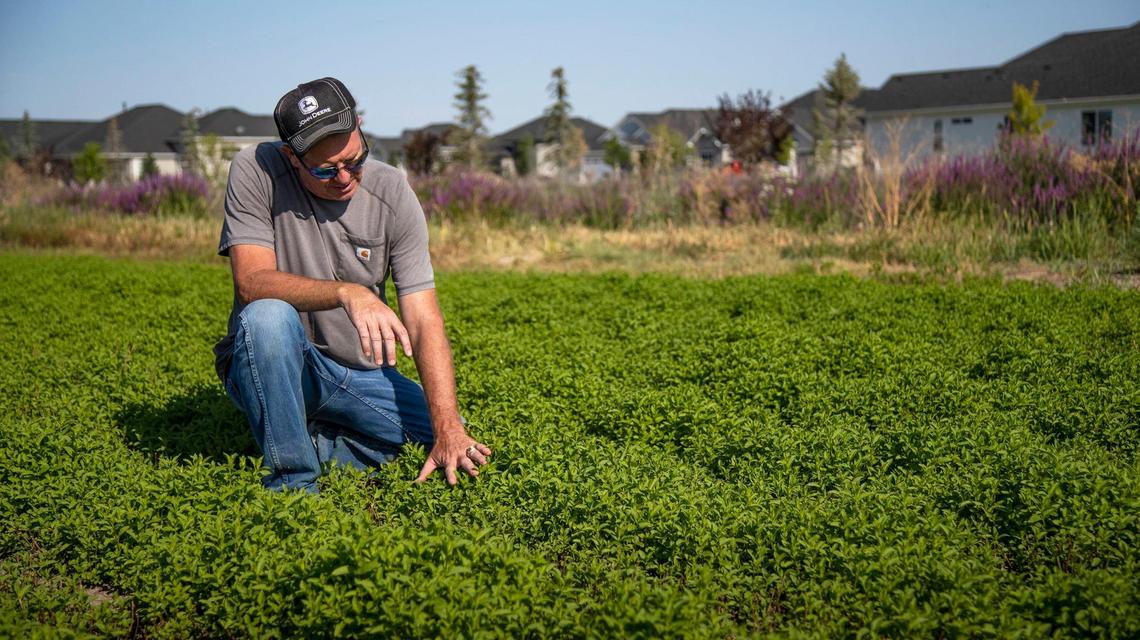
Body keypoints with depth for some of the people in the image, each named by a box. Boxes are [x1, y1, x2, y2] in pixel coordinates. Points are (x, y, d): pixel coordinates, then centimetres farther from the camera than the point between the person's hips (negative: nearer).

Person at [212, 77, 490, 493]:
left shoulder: (392, 192, -9)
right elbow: (252, 282, -25)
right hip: (276, 367, -3)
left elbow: (424, 321, -14)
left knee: (461, 445, -12)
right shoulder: (255, 171, -14)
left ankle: (312, 444, 1)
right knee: (268, 315, -35)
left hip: (361, 375, 3)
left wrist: (448, 430, -24)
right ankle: (292, 477, -21)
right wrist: (347, 292, -42)